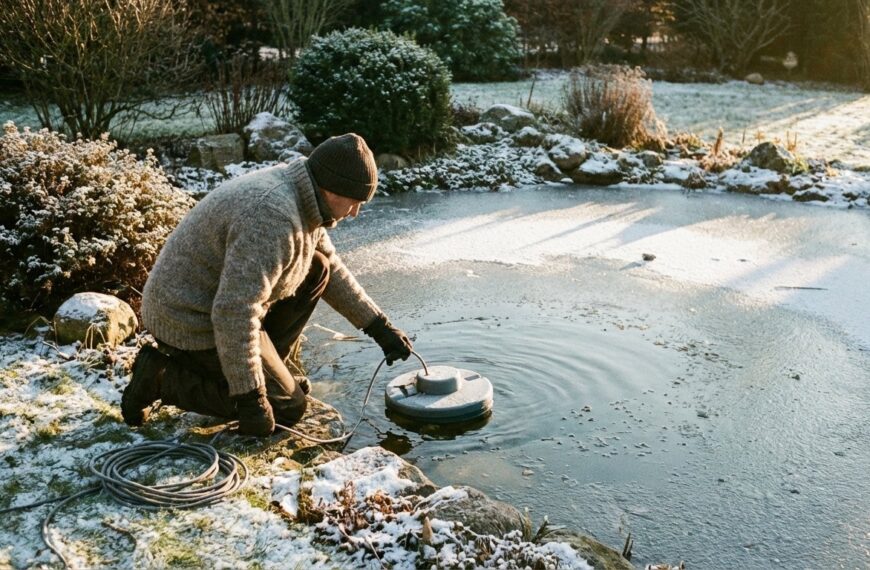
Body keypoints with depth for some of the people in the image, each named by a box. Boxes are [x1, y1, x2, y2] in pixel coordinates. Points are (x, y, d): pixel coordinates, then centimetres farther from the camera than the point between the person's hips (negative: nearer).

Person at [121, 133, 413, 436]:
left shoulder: (297, 196, 1)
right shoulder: (273, 218, -31)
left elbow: (333, 268, 14)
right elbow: (234, 312, -35)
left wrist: (379, 326, 11)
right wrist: (249, 396, -28)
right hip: (192, 323, -9)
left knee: (316, 269, 6)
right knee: (286, 408, -1)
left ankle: (268, 368, 13)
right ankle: (163, 378, -1)